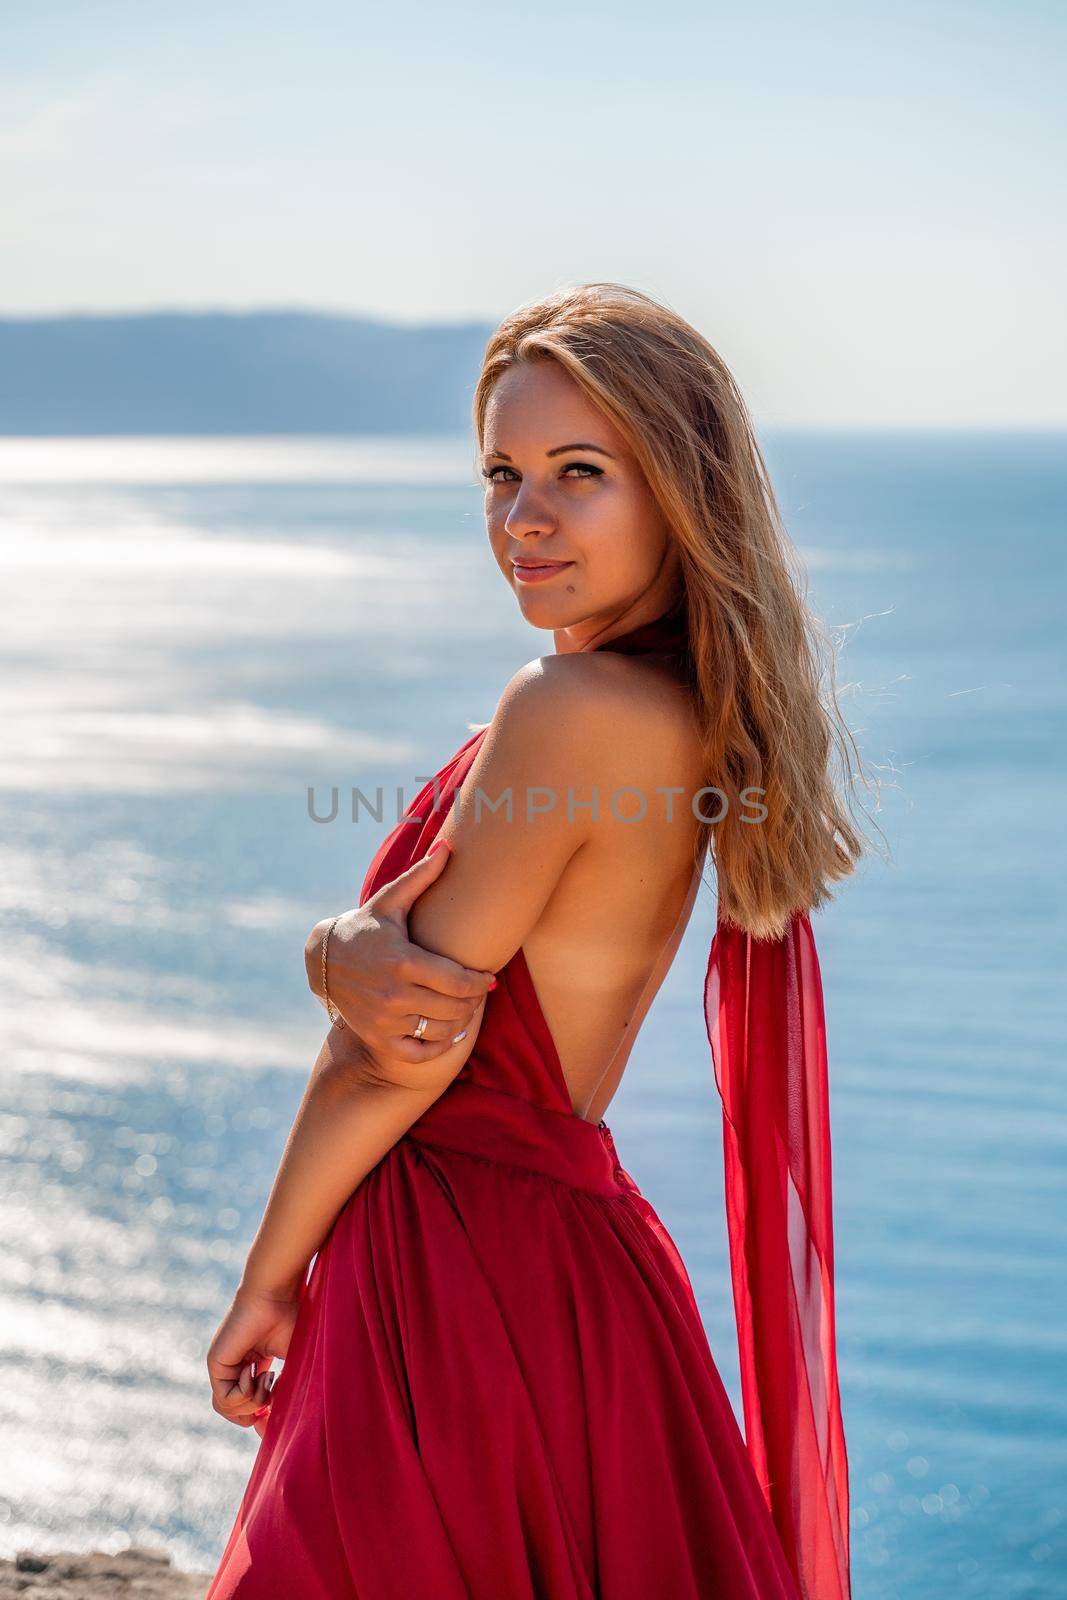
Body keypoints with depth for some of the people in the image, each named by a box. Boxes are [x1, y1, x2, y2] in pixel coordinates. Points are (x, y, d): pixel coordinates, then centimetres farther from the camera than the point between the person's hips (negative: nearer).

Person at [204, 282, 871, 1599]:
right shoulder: (690, 718, 6)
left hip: (467, 1279, -9)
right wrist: (348, 955, -18)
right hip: (570, 1244, 9)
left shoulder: (572, 712, -22)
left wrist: (266, 1283, -3)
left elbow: (397, 1063, -15)